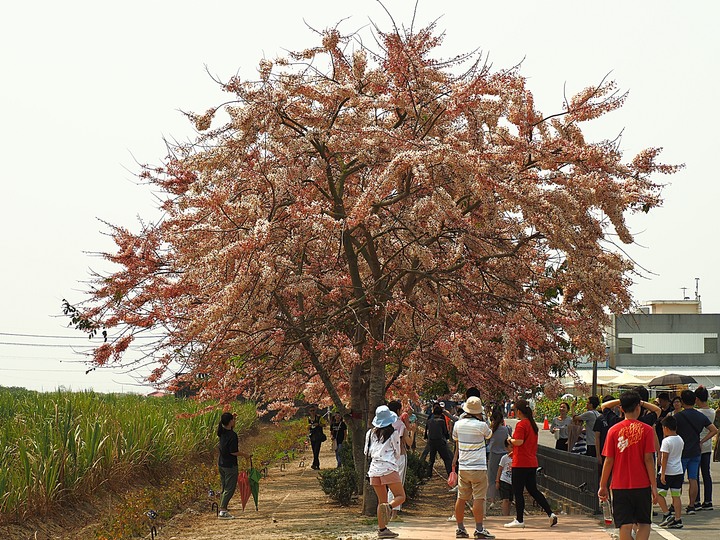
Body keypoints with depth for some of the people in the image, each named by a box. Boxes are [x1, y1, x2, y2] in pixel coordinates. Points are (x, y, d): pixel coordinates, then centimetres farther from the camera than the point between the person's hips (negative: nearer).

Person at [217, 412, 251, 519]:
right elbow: (233, 452, -22)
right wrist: (244, 455, -6)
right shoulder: (232, 435, -22)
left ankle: (221, 508, 21)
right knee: (229, 488, -1)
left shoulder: (222, 432, 1)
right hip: (230, 465, -8)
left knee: (223, 487, 17)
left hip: (221, 464, 8)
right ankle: (223, 510, -5)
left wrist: (232, 416, 19)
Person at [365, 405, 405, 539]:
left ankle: (382, 529, 6)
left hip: (374, 469, 5)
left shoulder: (370, 433, 9)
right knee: (400, 496, 3)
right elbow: (397, 454, 4)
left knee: (381, 501, 12)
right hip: (389, 468, -5)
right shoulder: (393, 433, -2)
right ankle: (389, 507, -28)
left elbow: (367, 452, 14)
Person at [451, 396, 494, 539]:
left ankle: (460, 528, 16)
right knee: (479, 498, -4)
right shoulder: (481, 425, -11)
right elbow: (489, 435, 9)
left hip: (462, 467, 5)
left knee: (461, 498, 10)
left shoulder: (458, 424, 2)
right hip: (478, 467, -5)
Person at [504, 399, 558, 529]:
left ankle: (519, 520, 5)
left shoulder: (521, 424, -14)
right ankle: (551, 514, 8)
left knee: (518, 492, 1)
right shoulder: (532, 424, 13)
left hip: (521, 464, -8)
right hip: (532, 463, 9)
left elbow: (519, 442, -25)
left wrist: (510, 440, -5)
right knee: (533, 490, 14)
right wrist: (514, 452, 27)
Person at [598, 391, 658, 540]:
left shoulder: (613, 430, -1)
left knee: (625, 526, 2)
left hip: (620, 486, 1)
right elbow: (648, 459, -7)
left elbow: (608, 461, -1)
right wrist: (654, 486, -2)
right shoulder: (646, 430, -5)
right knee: (644, 524, 12)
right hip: (642, 485, -1)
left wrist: (603, 486, 7)